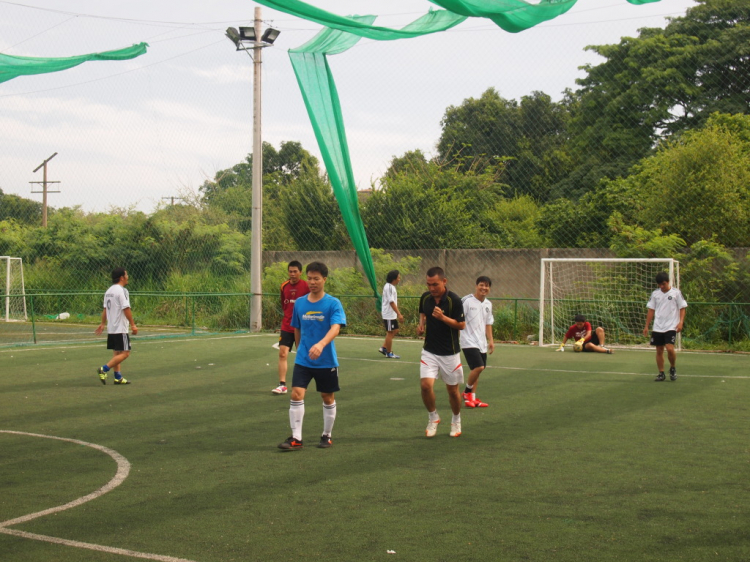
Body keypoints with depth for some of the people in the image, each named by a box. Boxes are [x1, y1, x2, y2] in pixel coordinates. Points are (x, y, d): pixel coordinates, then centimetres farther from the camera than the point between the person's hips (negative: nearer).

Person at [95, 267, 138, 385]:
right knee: (125, 353, -7)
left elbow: (105, 309, 15)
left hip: (111, 328, 9)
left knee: (116, 353, 12)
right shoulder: (122, 291, -14)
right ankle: (104, 369, -13)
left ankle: (118, 377, 14)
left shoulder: (109, 291, 12)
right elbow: (126, 309, -19)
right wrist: (133, 325, -15)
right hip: (120, 328, -9)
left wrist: (102, 324, 22)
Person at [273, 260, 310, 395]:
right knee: (282, 353, -7)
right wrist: (289, 315, 11)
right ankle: (282, 385, -6)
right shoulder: (284, 286, 5)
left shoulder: (306, 286, -10)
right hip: (286, 327, 3)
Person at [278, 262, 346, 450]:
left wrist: (321, 344, -42)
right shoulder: (299, 303, 3)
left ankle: (327, 436, 26)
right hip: (303, 360, 2)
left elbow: (335, 328, -25)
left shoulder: (333, 303, -10)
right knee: (296, 394, -11)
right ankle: (296, 438, -6)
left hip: (326, 361, -2)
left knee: (328, 398, 9)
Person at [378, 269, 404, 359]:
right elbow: (391, 302, -24)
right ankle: (389, 353, 8)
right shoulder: (389, 287, -19)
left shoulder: (392, 287, 12)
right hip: (389, 314, -10)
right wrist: (399, 314, -26)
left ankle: (384, 348, 17)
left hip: (392, 314, 10)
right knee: (390, 333, -1)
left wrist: (398, 313, 17)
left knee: (395, 331, 14)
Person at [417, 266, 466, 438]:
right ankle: (433, 417, 11)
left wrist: (443, 317, -26)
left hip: (450, 353, -3)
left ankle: (456, 421, 34)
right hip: (429, 351, 3)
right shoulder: (425, 297, -1)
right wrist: (421, 324, -1)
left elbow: (462, 325, -13)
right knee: (426, 385, -14)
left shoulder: (454, 300, -16)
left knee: (452, 389, 8)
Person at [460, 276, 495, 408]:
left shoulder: (488, 304, 11)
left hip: (481, 343, 7)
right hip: (469, 342, -7)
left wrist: (490, 340, 16)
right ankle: (467, 392, 5)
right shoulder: (467, 301, -11)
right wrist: (456, 338, -14)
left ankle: (472, 398, 20)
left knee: (477, 369, 9)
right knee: (478, 367, -17)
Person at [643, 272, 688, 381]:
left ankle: (673, 368, 6)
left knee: (670, 348, -18)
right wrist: (647, 326, 10)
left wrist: (680, 322, -13)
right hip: (657, 327, 4)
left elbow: (682, 308, 0)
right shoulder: (655, 294, 7)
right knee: (659, 350, 4)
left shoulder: (676, 293, -3)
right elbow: (651, 311, 12)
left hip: (671, 327, -4)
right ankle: (661, 373, 14)